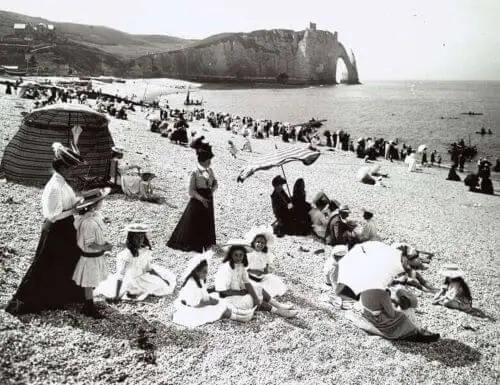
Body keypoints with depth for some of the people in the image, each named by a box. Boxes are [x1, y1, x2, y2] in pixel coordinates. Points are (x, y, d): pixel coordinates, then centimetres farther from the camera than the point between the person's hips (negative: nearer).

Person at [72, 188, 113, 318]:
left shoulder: (95, 215, 0)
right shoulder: (88, 222, -28)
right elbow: (89, 244, -24)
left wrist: (105, 242, -2)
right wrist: (104, 247, -25)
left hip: (97, 255, 9)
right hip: (90, 257, -9)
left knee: (92, 282, 20)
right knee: (89, 283, 8)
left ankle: (88, 307, 34)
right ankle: (89, 309, 22)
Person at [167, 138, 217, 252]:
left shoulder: (210, 171, 4)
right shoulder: (195, 173, -15)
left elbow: (215, 182, 17)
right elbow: (191, 191, -16)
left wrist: (213, 189, -4)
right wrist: (201, 198, -24)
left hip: (208, 200, 6)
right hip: (197, 201, -6)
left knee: (208, 223, 12)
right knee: (193, 224, 2)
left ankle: (208, 245, 24)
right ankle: (190, 245, 14)